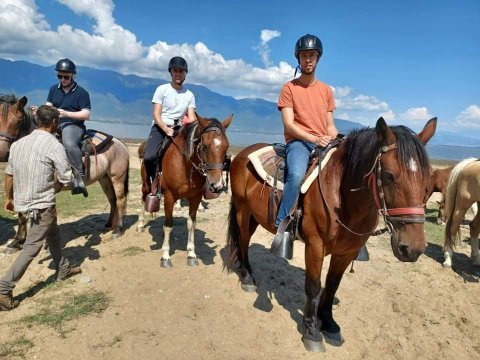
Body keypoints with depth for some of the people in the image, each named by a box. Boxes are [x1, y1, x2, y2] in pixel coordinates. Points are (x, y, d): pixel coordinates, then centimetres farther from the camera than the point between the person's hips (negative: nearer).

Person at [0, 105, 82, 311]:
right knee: (31, 247, 1)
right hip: (42, 205, -8)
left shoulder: (18, 143, 4)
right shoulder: (54, 145, -16)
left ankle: (63, 269, 38)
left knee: (53, 235, 23)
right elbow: (66, 178, -14)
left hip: (23, 202, 8)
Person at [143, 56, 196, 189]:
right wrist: (166, 129, -24)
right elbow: (156, 115, -5)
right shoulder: (162, 89, 2)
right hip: (160, 128, -3)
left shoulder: (189, 95, 10)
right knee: (149, 157, -28)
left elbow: (191, 118, 4)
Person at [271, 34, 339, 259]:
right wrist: (314, 139, -18)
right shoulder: (289, 88, 4)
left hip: (324, 143, 5)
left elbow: (330, 125, 17)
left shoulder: (326, 90, 17)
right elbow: (289, 124, -6)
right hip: (298, 142, -5)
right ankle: (282, 226, -26)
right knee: (296, 175, -37)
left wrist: (334, 138, -6)